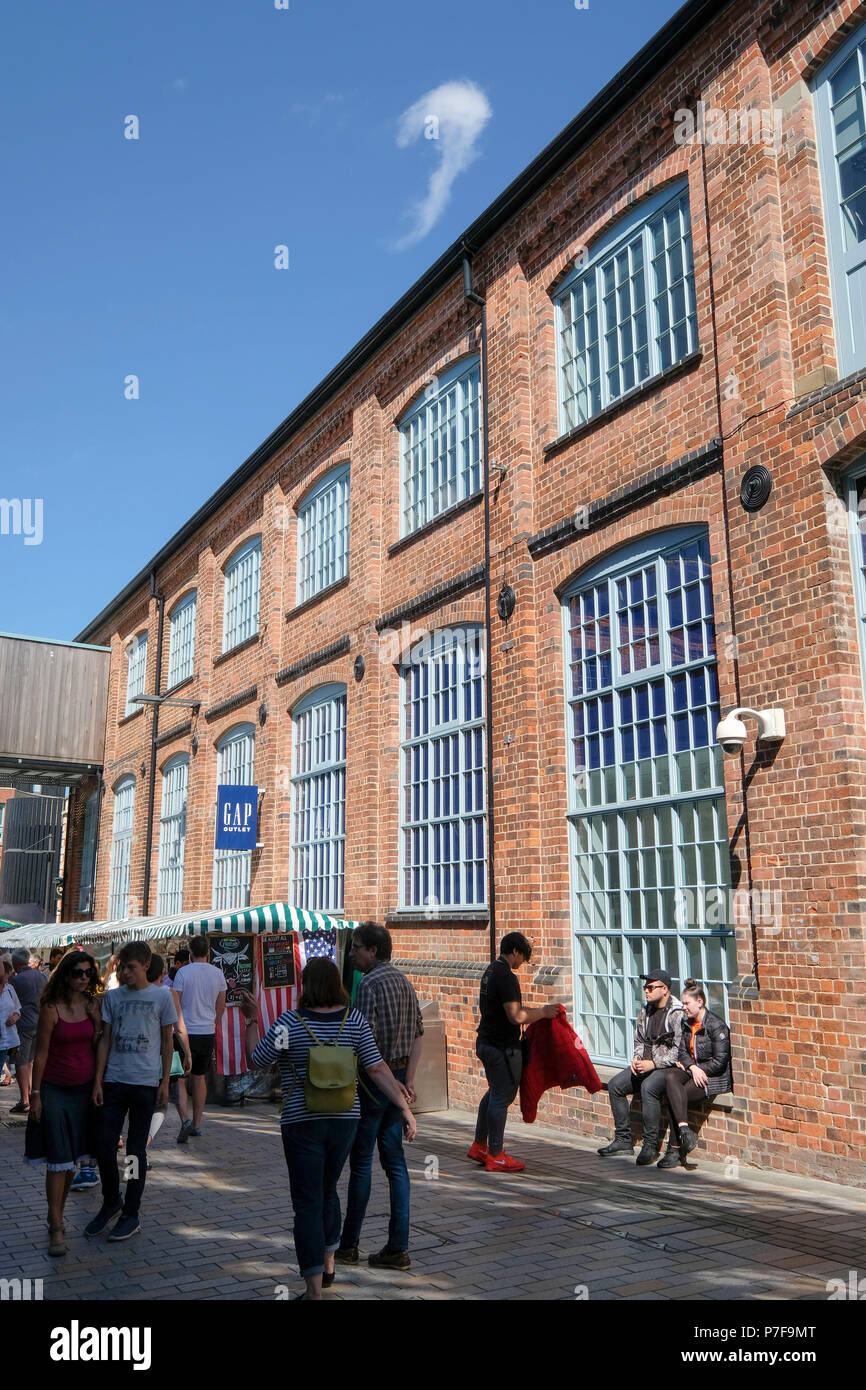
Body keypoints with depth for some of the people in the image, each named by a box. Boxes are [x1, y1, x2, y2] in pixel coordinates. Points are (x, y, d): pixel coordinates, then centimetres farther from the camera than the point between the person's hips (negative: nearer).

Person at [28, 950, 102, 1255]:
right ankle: (56, 1228, 2)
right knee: (58, 1160, -4)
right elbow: (41, 1053, -7)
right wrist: (35, 1093, -6)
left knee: (73, 1157, 11)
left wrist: (97, 1019, -7)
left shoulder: (94, 1004, 2)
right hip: (55, 1089, -4)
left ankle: (57, 1215, 26)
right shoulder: (51, 1008, -11)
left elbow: (98, 1045, 7)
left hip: (85, 1088, 4)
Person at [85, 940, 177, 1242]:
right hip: (113, 1081, 3)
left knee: (136, 1150, 5)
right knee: (105, 1147, 3)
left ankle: (132, 1214, 18)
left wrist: (165, 1082, -1)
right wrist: (98, 1081, 2)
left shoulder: (161, 996, -2)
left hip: (146, 1082, -3)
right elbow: (105, 1040, 7)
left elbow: (167, 1041, 3)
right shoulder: (112, 997, 5)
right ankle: (110, 1203, 27)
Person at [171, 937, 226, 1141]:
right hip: (208, 1032, 4)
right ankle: (197, 1124, 19)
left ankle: (185, 1120, -16)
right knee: (200, 1077, 15)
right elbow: (221, 1006, 11)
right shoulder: (218, 974, 3)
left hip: (186, 1032, -4)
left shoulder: (183, 972, -10)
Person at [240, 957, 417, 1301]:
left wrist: (252, 1019, 6)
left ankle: (315, 1288, 3)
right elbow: (377, 1068, -8)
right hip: (346, 1118, 4)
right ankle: (328, 1265, 38)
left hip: (302, 1123, -4)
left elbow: (256, 1059, -4)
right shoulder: (354, 1020, -5)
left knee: (308, 1203, 4)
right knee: (328, 1190, 24)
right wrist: (404, 1107, -5)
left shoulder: (289, 1023, -14)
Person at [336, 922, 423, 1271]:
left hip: (373, 1081, -8)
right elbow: (417, 1036, 12)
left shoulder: (369, 984, -16)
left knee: (361, 1162, 4)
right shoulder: (403, 980, 11)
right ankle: (398, 1248, 13)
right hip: (397, 1079, 8)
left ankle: (348, 1245, 17)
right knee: (394, 1161, 10)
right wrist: (407, 1080, 10)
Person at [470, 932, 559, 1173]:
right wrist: (543, 1012, -12)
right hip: (502, 1047, -10)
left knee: (493, 1093, 20)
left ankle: (479, 1146, 28)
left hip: (486, 1042, 10)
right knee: (501, 1098, -1)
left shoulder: (491, 971, 12)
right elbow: (516, 1016, -25)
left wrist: (533, 1011, 19)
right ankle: (495, 1155, 8)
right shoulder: (506, 976, -20)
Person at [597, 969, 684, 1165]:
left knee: (648, 1087, -35)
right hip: (646, 1065, 8)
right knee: (615, 1085, -6)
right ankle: (623, 1140, 2)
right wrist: (636, 1058, 1)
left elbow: (680, 1051, -18)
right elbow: (639, 1040, 22)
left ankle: (651, 1145, -23)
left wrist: (653, 1064, -21)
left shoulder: (678, 1013, -14)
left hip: (670, 1067, -8)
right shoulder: (646, 1011, 12)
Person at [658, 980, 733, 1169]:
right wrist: (692, 1067, -12)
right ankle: (685, 1131, -34)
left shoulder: (716, 1025, -11)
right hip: (691, 1071, 7)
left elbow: (720, 1062, -12)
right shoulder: (686, 1023, 13)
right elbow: (683, 1052, 8)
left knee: (675, 1094, -26)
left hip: (715, 1077, -7)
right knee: (670, 1076, -26)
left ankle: (675, 1149, -19)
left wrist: (699, 1069, -11)